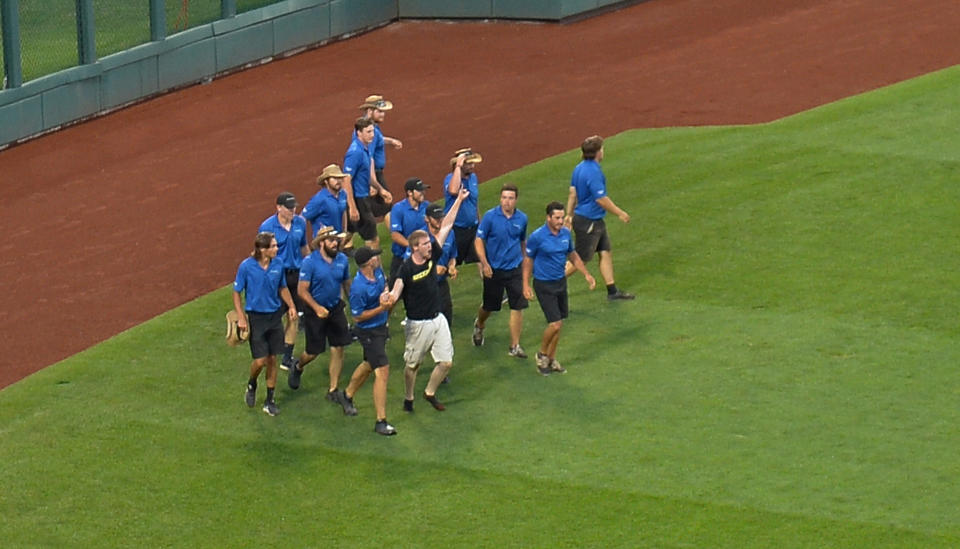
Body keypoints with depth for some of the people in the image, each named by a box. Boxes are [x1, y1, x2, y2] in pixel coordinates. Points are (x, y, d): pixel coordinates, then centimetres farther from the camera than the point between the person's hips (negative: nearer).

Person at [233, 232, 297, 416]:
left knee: (272, 359, 8)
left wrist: (291, 306, -2)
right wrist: (241, 318, -11)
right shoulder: (246, 266, -13)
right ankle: (252, 385, 26)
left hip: (275, 316, 4)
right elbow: (237, 293, -5)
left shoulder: (278, 264, -1)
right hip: (256, 317, -4)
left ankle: (270, 400, 20)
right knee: (260, 360, -6)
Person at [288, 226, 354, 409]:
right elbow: (302, 290, -17)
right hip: (315, 311, -4)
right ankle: (297, 368, 41)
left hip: (336, 308, 4)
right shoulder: (310, 262, -17)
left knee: (338, 349, 1)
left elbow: (346, 284, 12)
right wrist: (317, 308, -28)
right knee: (313, 351, 6)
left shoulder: (342, 260, -2)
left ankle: (334, 391, 12)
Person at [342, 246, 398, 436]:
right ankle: (381, 421, -8)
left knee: (369, 365, 27)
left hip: (381, 327, 9)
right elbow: (357, 317, -22)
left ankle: (348, 395, 52)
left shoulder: (378, 271, -5)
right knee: (382, 372, -11)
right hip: (369, 332, -9)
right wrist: (382, 308, -27)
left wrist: (387, 297, 0)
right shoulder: (358, 288, -30)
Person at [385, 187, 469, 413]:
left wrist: (459, 200, 0)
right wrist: (388, 300, -56)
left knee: (446, 362, 6)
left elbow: (445, 227, 0)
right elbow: (395, 293, -32)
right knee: (412, 364, 10)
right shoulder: (406, 268, -20)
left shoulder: (431, 255, -3)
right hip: (418, 323, -5)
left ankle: (430, 393, 29)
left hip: (437, 319, 5)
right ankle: (408, 398, 32)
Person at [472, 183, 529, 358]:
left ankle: (514, 346, 3)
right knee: (489, 306, 13)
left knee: (518, 307, -6)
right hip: (493, 270, -2)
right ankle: (479, 325, 48)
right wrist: (484, 263, -17)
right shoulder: (490, 216, -11)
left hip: (514, 269, 2)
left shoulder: (522, 218, 0)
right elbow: (479, 240, -8)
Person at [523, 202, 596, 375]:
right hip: (544, 285, -6)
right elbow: (528, 260, -6)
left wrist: (586, 274, 10)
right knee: (554, 324, -11)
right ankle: (542, 354, 13)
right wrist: (526, 285, -8)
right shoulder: (537, 237, -16)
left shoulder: (566, 233, 0)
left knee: (559, 324, 11)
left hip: (561, 282, 6)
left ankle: (551, 359, 26)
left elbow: (572, 255, 15)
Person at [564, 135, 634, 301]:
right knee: (580, 259, -1)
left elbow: (572, 193, 12)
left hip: (595, 222, 10)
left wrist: (569, 215, 19)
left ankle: (612, 291, 19)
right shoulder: (593, 172, -24)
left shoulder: (579, 168, 5)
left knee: (605, 253, 14)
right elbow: (601, 199, -23)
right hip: (589, 222, -10)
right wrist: (620, 214, -12)